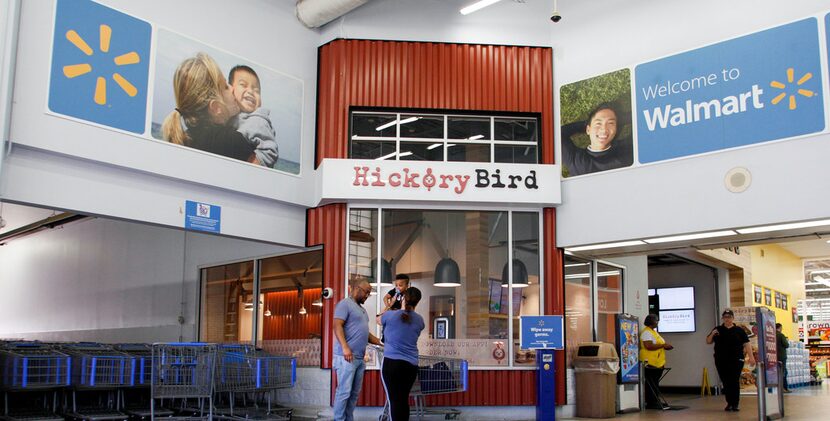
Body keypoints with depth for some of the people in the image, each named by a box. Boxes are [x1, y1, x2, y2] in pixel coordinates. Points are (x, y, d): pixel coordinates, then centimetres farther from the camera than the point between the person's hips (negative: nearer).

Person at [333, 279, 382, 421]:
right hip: (346, 357, -9)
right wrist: (345, 347, -26)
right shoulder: (345, 304, -4)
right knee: (344, 391, -8)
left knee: (355, 393, 8)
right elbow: (337, 326, -15)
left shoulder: (361, 309, 24)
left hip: (360, 358, 9)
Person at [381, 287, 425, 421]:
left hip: (392, 362, -4)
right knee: (403, 400, 13)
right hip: (411, 365, 4)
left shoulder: (390, 315, -4)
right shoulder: (419, 320, 6)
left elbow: (378, 320, 18)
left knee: (395, 400, -6)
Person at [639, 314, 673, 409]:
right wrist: (663, 345, -18)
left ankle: (655, 402, 15)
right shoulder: (646, 333, -13)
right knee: (651, 384, -6)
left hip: (657, 362, 10)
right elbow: (649, 346, -23)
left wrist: (666, 346, 12)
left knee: (655, 383, 11)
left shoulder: (654, 332, 20)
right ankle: (651, 403, -3)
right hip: (650, 362, -10)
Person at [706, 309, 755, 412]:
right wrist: (712, 334, -8)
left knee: (735, 382, -4)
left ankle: (735, 404, 2)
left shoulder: (739, 330, 4)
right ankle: (729, 403, 17)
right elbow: (708, 342, 12)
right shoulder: (718, 329, 10)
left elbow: (746, 344, 0)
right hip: (721, 361, 2)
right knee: (725, 382, 5)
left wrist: (751, 357, -10)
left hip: (736, 360, -2)